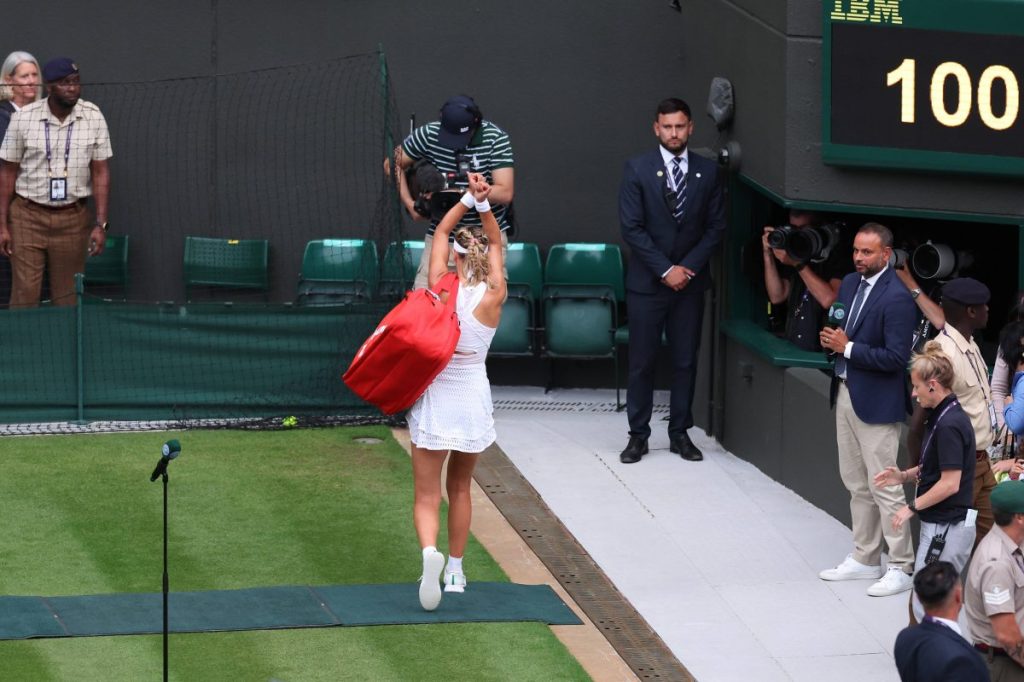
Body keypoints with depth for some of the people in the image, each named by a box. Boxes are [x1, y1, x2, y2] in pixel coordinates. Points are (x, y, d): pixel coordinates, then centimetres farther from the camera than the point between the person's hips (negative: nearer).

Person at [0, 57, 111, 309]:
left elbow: (100, 172, 1)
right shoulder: (24, 118, -4)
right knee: (25, 295, -4)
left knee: (69, 298, 4)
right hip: (28, 216, -1)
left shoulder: (93, 117, -1)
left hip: (73, 219, 1)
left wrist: (100, 224, -4)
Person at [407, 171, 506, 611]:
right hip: (473, 398, 2)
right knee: (460, 488, 22)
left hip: (434, 397, -2)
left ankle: (430, 552, -29)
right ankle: (455, 571, 25)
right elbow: (496, 242, 6)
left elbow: (442, 232, 5)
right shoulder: (494, 297, -8)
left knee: (427, 496, -1)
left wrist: (470, 199, 1)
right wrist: (484, 205, -6)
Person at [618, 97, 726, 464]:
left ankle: (680, 433, 14)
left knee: (686, 361, 6)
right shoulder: (637, 169, -3)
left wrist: (688, 267, -8)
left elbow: (716, 226, 5)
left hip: (690, 282, 2)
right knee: (642, 361, 1)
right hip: (646, 282, -2)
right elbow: (632, 228, -8)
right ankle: (638, 435, 9)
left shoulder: (707, 172, 5)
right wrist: (665, 270, -13)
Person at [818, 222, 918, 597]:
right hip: (846, 393, 9)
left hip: (877, 402, -9)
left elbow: (896, 357, -21)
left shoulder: (896, 298, -19)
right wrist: (831, 339, -4)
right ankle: (865, 558, 28)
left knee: (884, 487, -4)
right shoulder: (850, 284, 8)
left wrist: (847, 347, -19)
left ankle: (901, 568, 4)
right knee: (857, 485, 17)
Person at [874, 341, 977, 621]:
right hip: (943, 524, 10)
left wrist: (912, 507, -13)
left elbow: (950, 483, -22)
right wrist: (904, 476, 7)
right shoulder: (944, 416, 10)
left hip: (946, 529, -10)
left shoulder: (949, 425, -20)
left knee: (925, 605, -5)